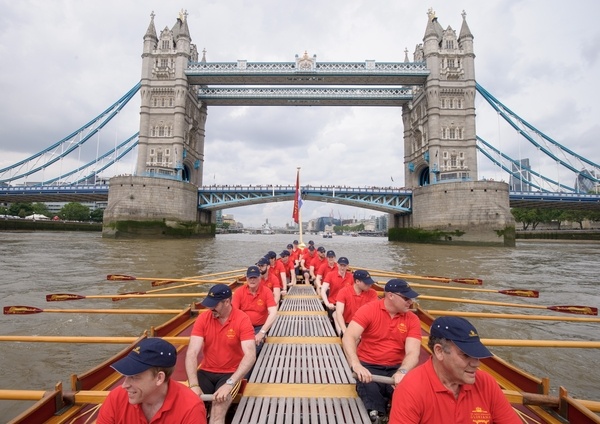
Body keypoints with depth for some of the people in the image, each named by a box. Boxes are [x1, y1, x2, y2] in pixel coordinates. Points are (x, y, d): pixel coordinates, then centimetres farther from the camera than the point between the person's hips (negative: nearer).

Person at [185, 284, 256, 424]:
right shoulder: (203, 318, -6)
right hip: (206, 372, 3)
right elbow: (192, 353, -13)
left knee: (218, 411, -27)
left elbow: (250, 355, -24)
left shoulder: (242, 320, -16)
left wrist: (229, 384, -33)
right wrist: (194, 385, -26)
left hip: (231, 374, -3)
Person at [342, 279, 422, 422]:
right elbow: (349, 337, -20)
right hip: (368, 366, -2)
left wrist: (402, 372, -34)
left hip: (396, 368, 3)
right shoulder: (369, 310, -10)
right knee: (370, 392, -32)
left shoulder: (412, 319, -1)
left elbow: (413, 353, -12)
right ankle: (377, 416, -8)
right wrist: (356, 365, -38)